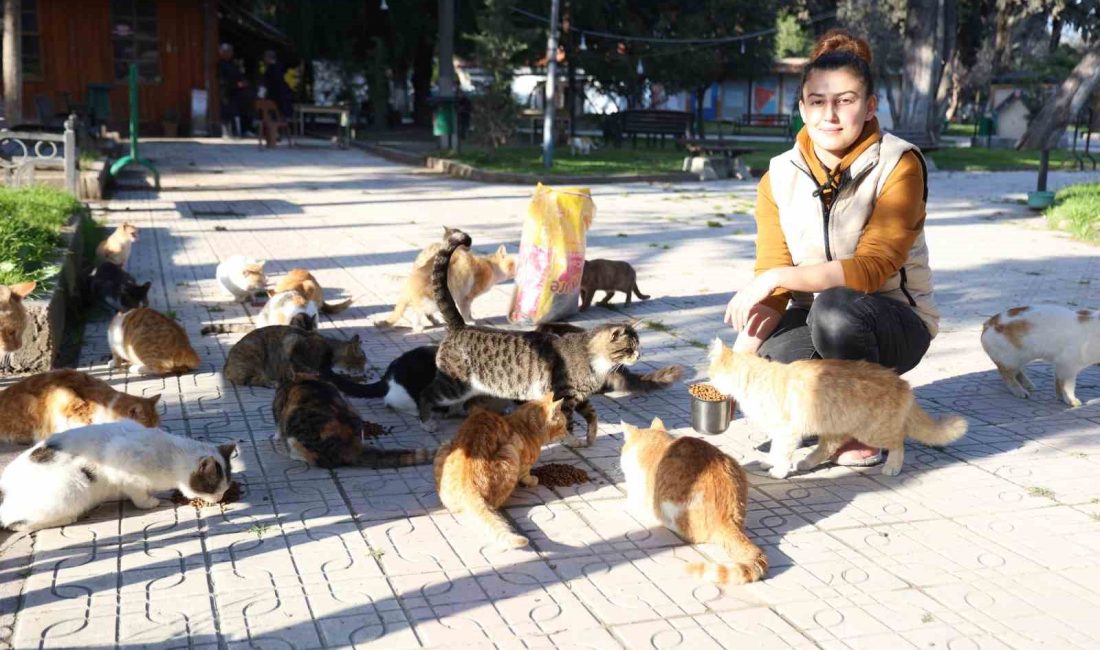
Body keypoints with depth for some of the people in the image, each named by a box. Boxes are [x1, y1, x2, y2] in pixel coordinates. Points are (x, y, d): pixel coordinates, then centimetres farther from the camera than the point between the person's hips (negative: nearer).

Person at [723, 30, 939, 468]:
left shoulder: (899, 166, -14)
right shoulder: (779, 178, -3)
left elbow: (871, 268, -24)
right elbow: (771, 291, -8)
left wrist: (780, 276, -34)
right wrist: (735, 366, -23)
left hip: (892, 323, -3)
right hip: (816, 322, 3)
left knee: (834, 306, -37)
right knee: (773, 359, -32)